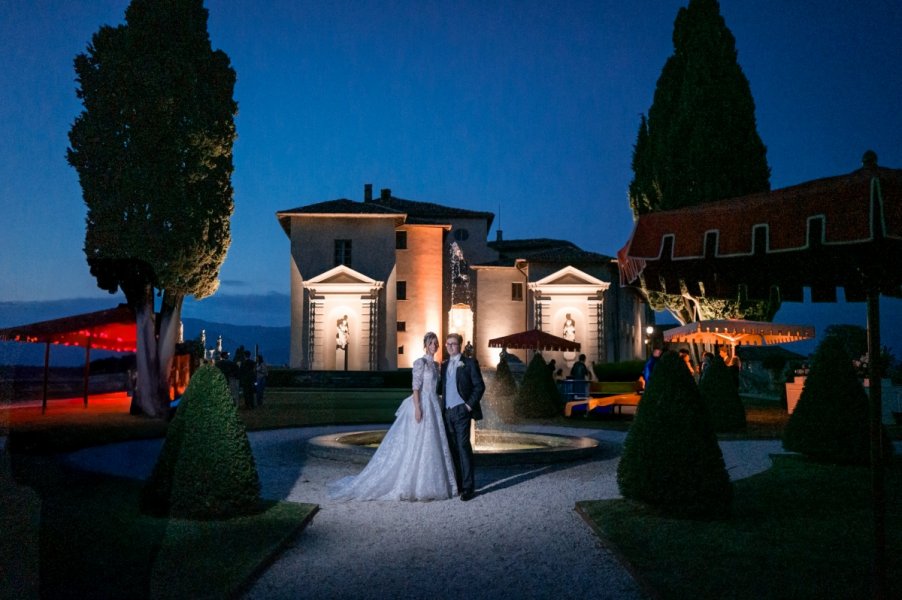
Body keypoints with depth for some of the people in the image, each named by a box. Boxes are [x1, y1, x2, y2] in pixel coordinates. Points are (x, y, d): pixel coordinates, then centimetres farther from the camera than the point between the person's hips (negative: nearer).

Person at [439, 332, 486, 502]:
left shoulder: (469, 363, -1)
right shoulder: (444, 364, 16)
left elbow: (480, 386, -5)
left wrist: (470, 405, -11)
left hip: (461, 411, -6)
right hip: (447, 412, 6)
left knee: (463, 447, -9)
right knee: (452, 449, 7)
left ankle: (468, 487, -6)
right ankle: (458, 483, 14)